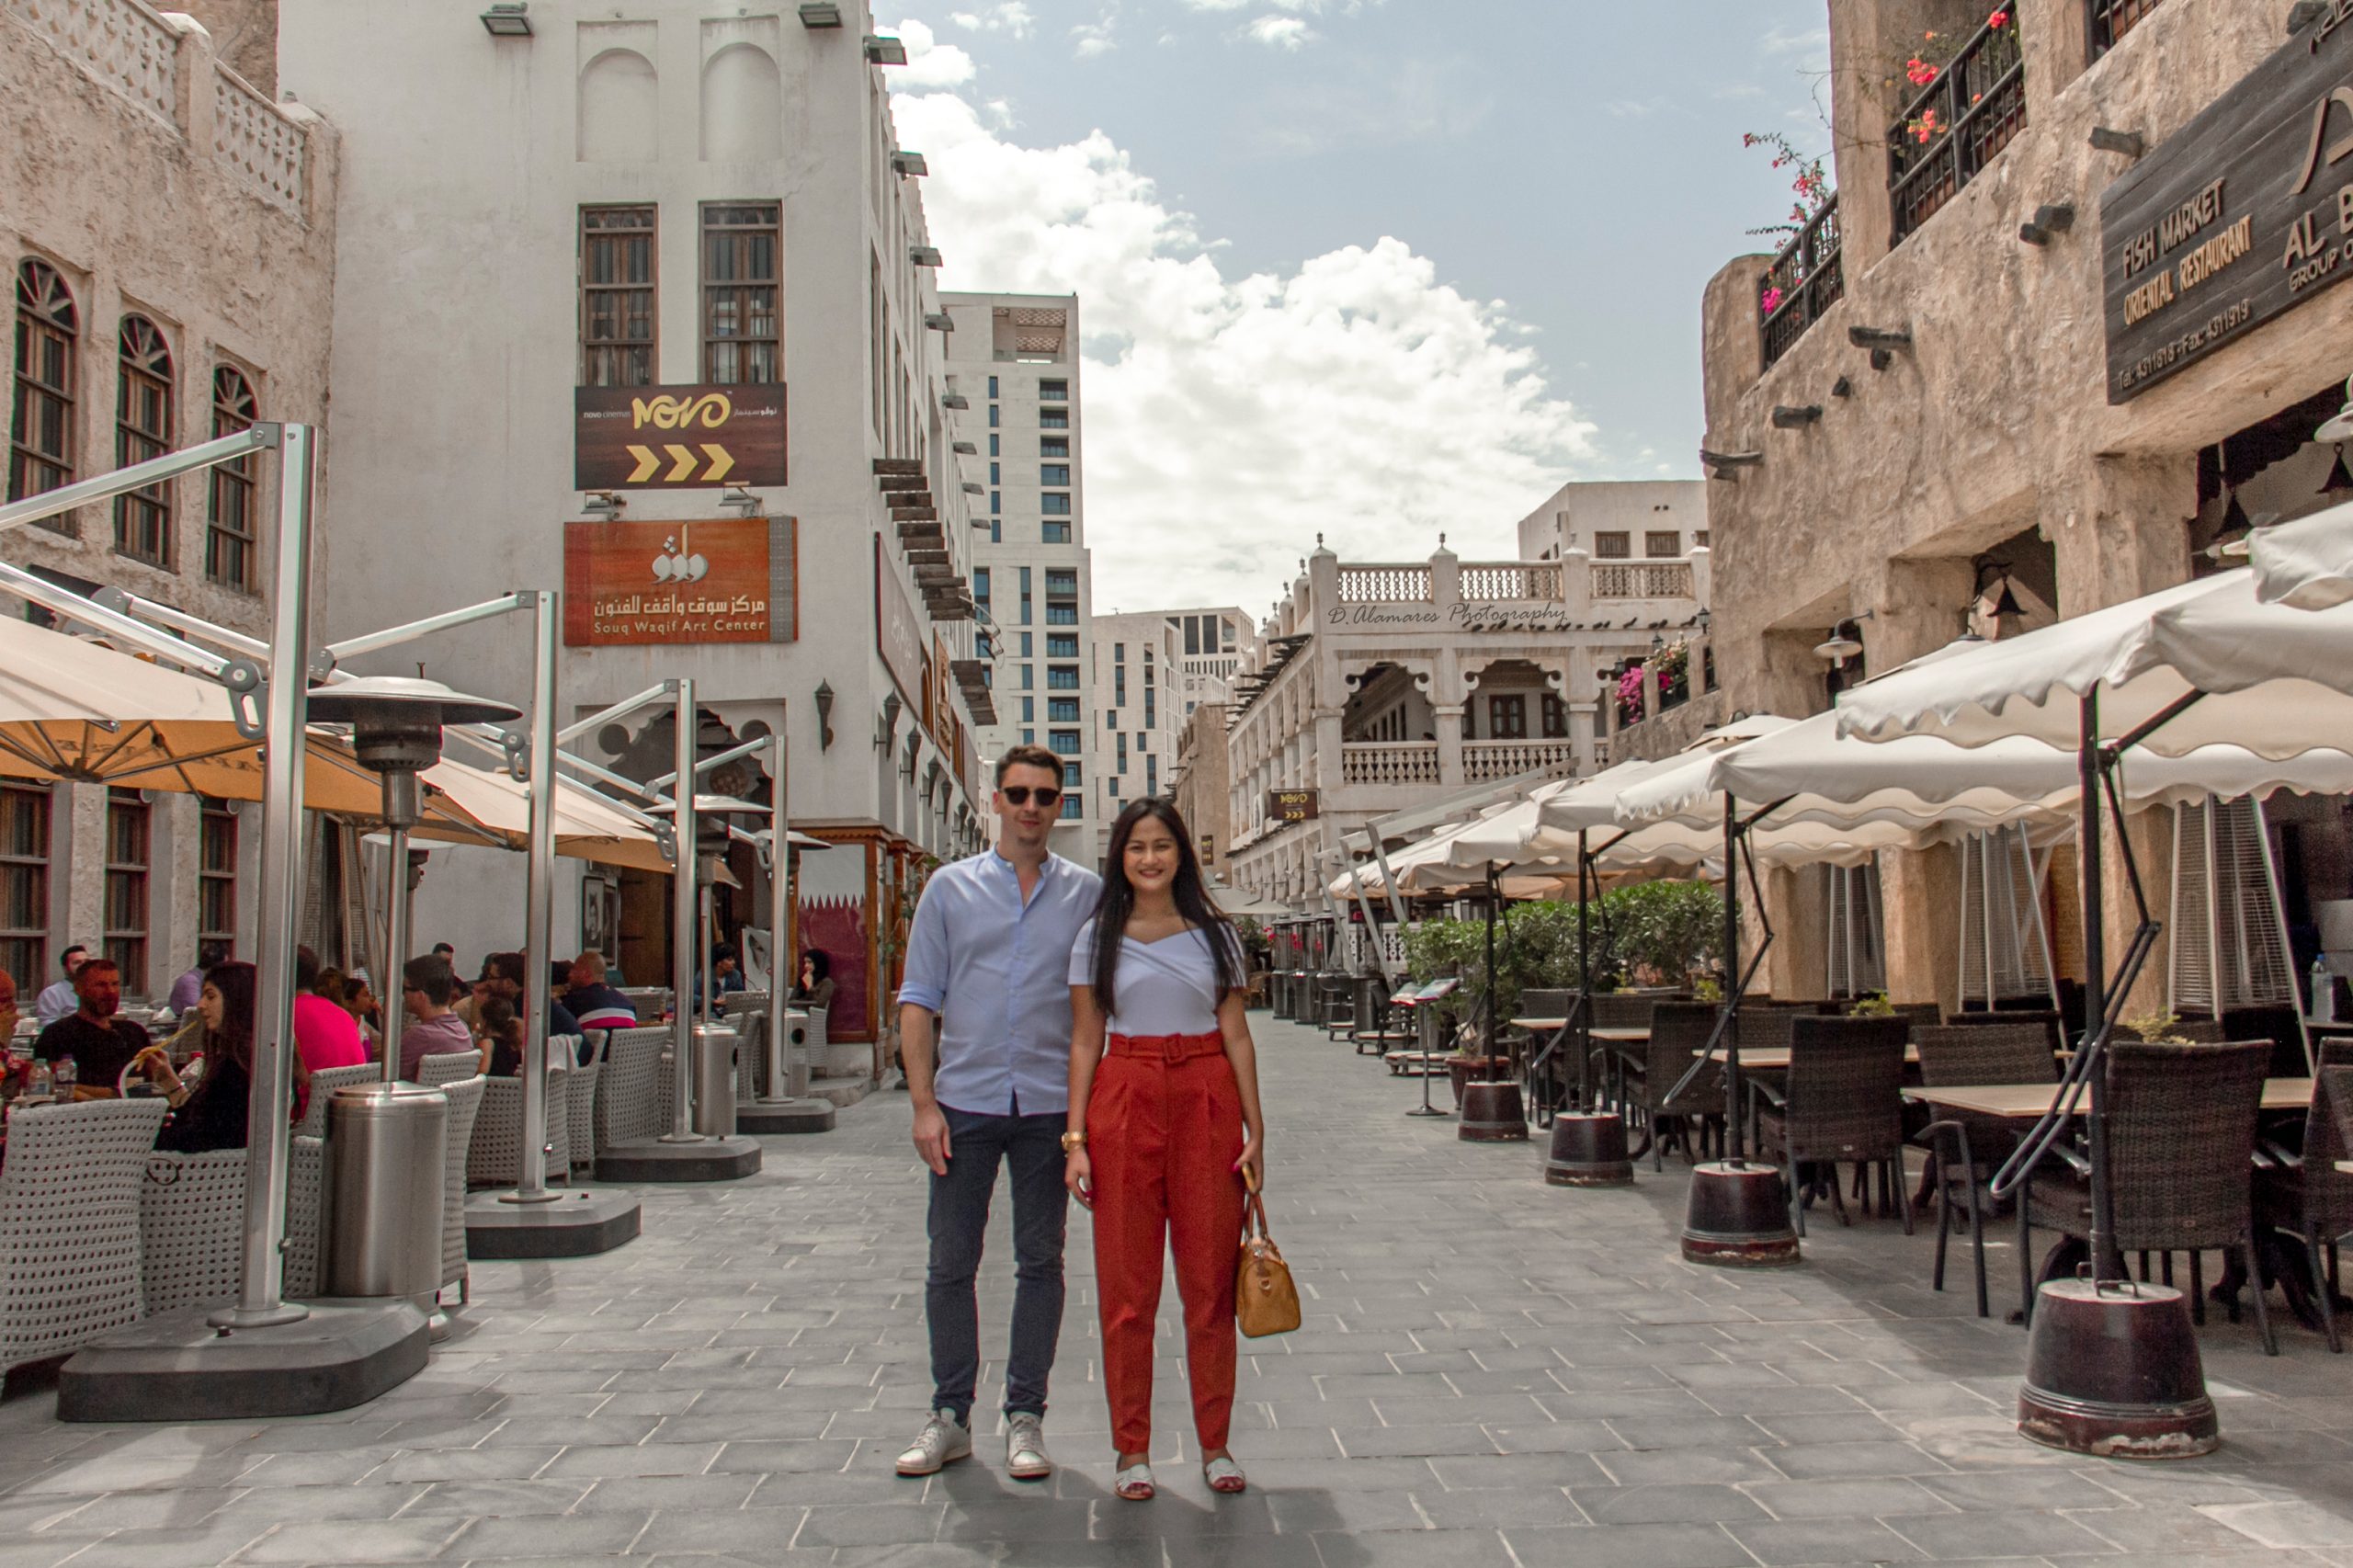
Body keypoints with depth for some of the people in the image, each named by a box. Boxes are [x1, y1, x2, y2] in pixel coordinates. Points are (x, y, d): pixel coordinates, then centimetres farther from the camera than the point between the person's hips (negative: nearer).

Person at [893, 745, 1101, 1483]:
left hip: (1051, 1105, 0)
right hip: (965, 1101, 0)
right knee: (950, 1263, 6)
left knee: (1040, 1261, 7)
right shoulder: (951, 888, 6)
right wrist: (923, 1103, -4)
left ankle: (1025, 1417, 19)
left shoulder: (1087, 893, 5)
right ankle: (949, 1415, 20)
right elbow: (919, 1001, 4)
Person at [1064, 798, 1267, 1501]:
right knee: (1127, 1284, 3)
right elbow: (1084, 1041, 5)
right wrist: (1076, 1138, -2)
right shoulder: (1098, 938, 6)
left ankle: (1216, 1443, 17)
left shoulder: (1215, 934, 8)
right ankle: (1132, 1449, 14)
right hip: (1124, 1100, -1)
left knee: (1211, 1279, 4)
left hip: (1207, 1101, 1)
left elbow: (1237, 1035, 8)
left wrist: (1255, 1128, 3)